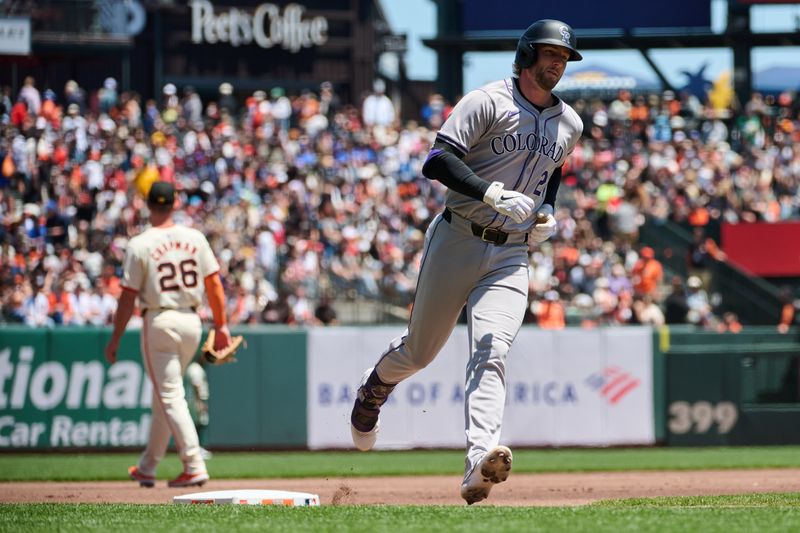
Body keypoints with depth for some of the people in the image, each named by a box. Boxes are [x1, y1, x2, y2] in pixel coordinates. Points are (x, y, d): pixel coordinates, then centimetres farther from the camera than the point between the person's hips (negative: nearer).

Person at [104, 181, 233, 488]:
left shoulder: (139, 245, -9)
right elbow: (214, 284, 3)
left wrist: (115, 340, -1)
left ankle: (194, 466, -16)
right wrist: (221, 326, 10)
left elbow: (128, 298, -8)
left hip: (159, 322, -5)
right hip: (191, 322, 5)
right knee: (165, 394, 17)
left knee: (170, 397, -4)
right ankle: (147, 468, 26)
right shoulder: (195, 239, 3)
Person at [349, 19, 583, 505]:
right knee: (420, 350, 10)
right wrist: (491, 194, -30)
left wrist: (547, 214, 13)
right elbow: (438, 159, -18)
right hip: (458, 242, -3)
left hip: (511, 255, 3)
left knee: (492, 352, -19)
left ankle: (480, 462, -37)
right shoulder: (487, 102, -8)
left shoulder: (569, 124, 12)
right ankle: (373, 392, 45)